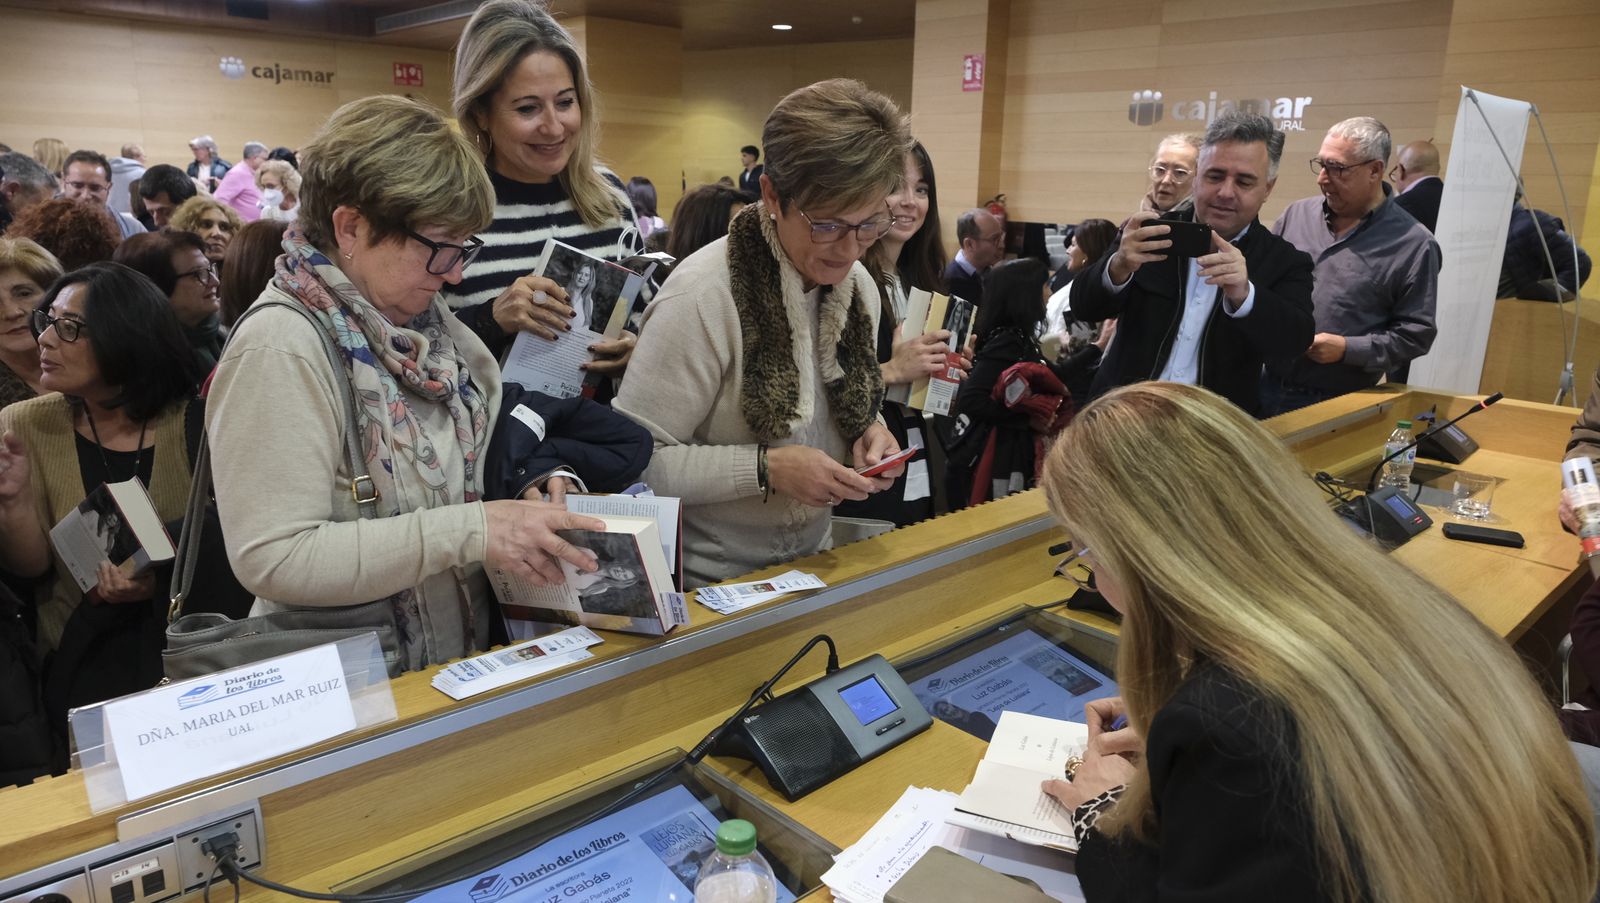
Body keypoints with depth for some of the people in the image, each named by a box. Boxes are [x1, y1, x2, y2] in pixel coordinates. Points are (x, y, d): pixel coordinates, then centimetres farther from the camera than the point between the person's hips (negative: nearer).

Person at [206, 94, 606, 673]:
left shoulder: (422, 320, 7)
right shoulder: (279, 350, -16)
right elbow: (271, 560, -21)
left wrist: (529, 488, -3)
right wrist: (468, 532, -25)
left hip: (461, 663, 6)